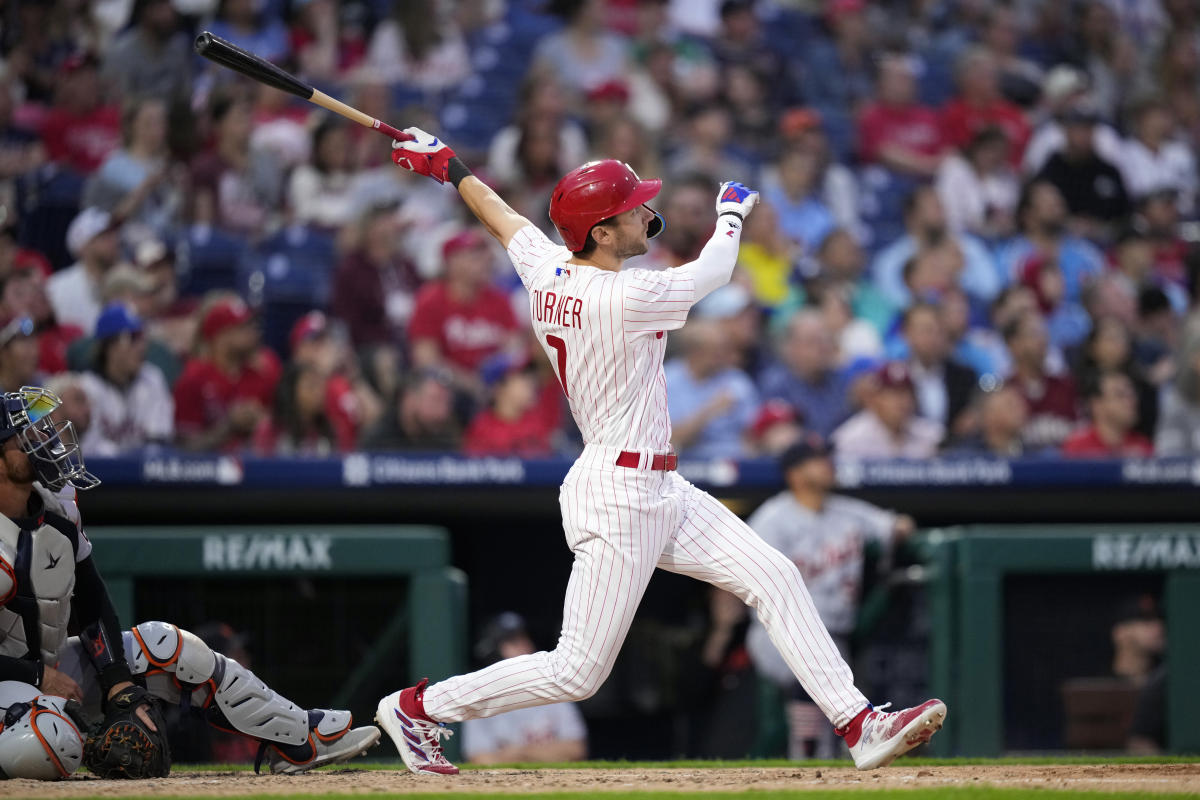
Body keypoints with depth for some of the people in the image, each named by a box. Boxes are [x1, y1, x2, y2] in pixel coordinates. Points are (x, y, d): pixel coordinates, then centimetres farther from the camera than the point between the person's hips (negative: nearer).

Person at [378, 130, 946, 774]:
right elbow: (714, 269, -5)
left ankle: (859, 726, 3)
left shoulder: (545, 270, 1)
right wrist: (731, 210, 16)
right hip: (617, 496, -10)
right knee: (579, 671, -4)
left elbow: (500, 215, 20)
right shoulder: (625, 298, -22)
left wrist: (446, 166, 37)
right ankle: (416, 707, 8)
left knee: (775, 578, 4)